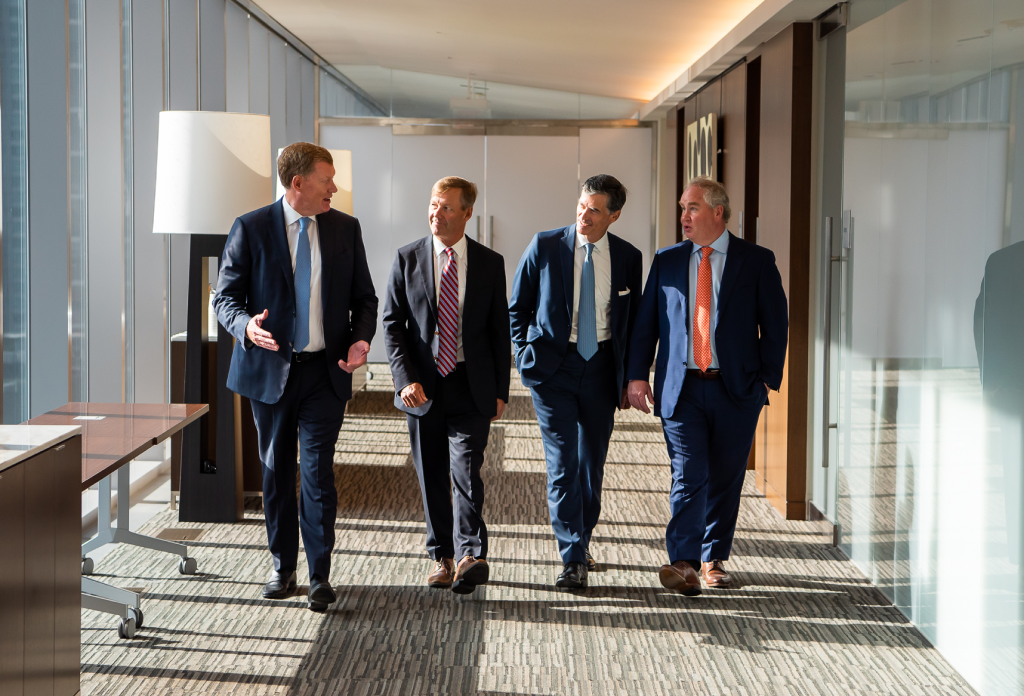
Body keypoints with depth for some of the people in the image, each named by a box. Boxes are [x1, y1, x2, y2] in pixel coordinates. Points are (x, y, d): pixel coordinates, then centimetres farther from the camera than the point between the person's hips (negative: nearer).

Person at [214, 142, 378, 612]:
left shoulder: (345, 228, 5)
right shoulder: (250, 229, -3)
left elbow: (364, 297, 10)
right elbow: (225, 297, -2)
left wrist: (361, 339, -9)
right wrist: (246, 325, -24)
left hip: (325, 371, 0)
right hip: (270, 368, 0)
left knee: (318, 471, -6)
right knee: (276, 471, 10)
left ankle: (320, 576, 3)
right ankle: (282, 566, 24)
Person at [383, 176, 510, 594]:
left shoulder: (490, 263, 3)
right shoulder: (407, 259, 3)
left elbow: (500, 329, 6)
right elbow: (392, 324, 2)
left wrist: (500, 390, 3)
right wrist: (405, 379, -10)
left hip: (471, 386, -1)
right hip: (423, 386, 1)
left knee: (465, 468, -13)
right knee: (431, 476, 7)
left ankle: (471, 555, -14)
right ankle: (442, 557, 16)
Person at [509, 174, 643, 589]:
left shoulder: (628, 258, 2)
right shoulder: (544, 247, -3)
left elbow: (633, 321, 11)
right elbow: (517, 307, 7)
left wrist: (630, 377, 8)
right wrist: (526, 354, -1)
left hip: (601, 368, 2)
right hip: (553, 367, -2)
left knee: (592, 461, 11)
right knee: (562, 462, -8)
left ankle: (581, 542, 32)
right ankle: (573, 559, -6)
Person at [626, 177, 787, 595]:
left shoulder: (757, 261, 3)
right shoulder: (666, 261, 10)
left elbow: (775, 324, 4)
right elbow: (645, 322, 11)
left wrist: (767, 379, -3)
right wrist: (637, 375, 2)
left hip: (736, 389, 0)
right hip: (681, 388, 0)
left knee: (725, 479, 7)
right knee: (688, 476, -10)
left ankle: (713, 560, 21)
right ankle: (683, 564, -13)